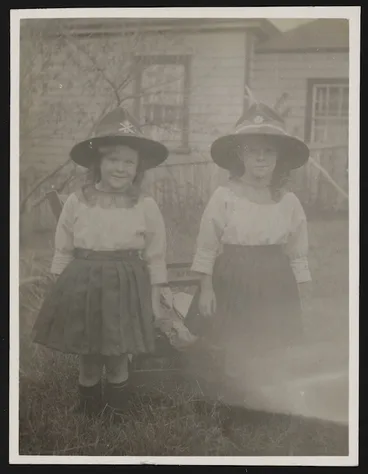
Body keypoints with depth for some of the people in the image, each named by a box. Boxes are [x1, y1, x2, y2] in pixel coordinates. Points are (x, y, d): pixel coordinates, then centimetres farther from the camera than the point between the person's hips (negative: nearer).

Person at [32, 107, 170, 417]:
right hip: (82, 287, 1)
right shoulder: (77, 202, -2)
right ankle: (87, 412, 34)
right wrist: (63, 289, 5)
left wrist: (153, 301, 3)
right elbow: (63, 252, 6)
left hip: (125, 289, -1)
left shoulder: (147, 207, -4)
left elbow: (155, 258, 2)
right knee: (87, 360, 12)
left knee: (117, 359, 6)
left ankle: (117, 412, 31)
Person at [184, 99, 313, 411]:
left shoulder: (289, 202, -3)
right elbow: (207, 246, -5)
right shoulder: (224, 197, -10)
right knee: (229, 350, 9)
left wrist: (303, 291, 6)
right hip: (232, 280, -2)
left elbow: (297, 253, 5)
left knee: (271, 354, 10)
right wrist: (206, 287, -7)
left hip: (273, 284, 2)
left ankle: (256, 402, 34)